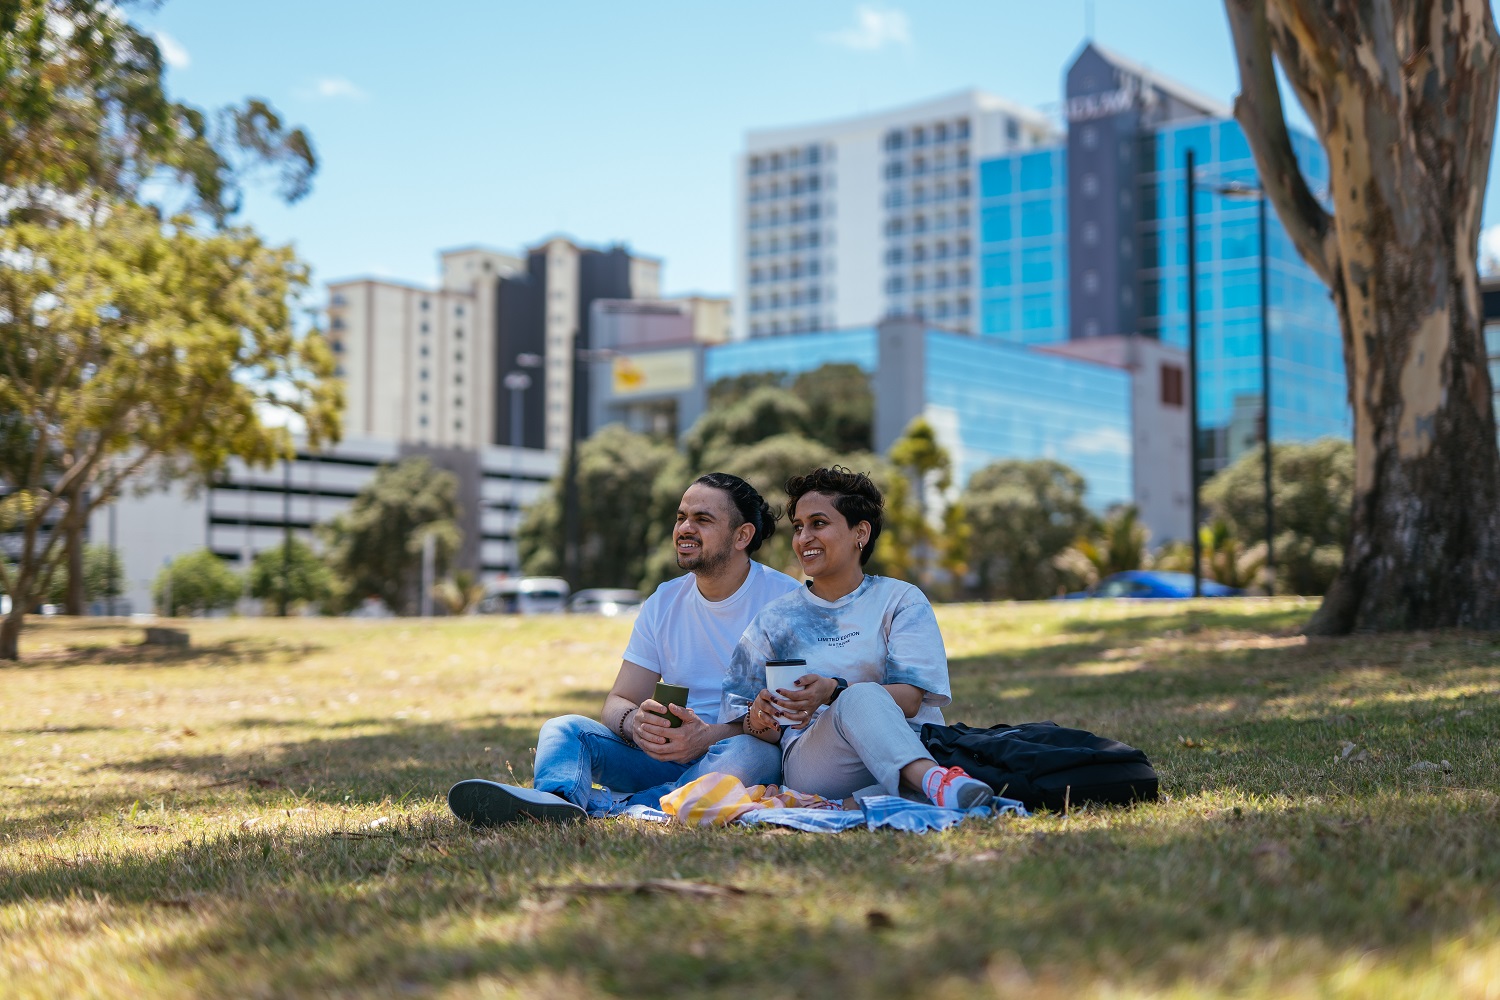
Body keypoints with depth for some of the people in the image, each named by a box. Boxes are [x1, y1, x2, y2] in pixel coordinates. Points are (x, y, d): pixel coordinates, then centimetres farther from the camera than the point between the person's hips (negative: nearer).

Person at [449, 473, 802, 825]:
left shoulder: (784, 598, -4)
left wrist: (710, 736, -28)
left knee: (750, 753, -37)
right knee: (564, 728, -15)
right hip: (663, 755, 4)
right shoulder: (663, 603, 11)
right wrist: (634, 721, -20)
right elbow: (616, 704, 6)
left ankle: (597, 807, -41)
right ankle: (558, 799, -50)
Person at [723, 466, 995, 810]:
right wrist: (759, 719, -12)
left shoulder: (901, 601, 10)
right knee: (861, 698, -37)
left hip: (912, 750, 0)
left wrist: (833, 692, -22)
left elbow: (910, 698, -5)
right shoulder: (776, 619, 17)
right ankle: (937, 782, -59)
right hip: (811, 761, 0)